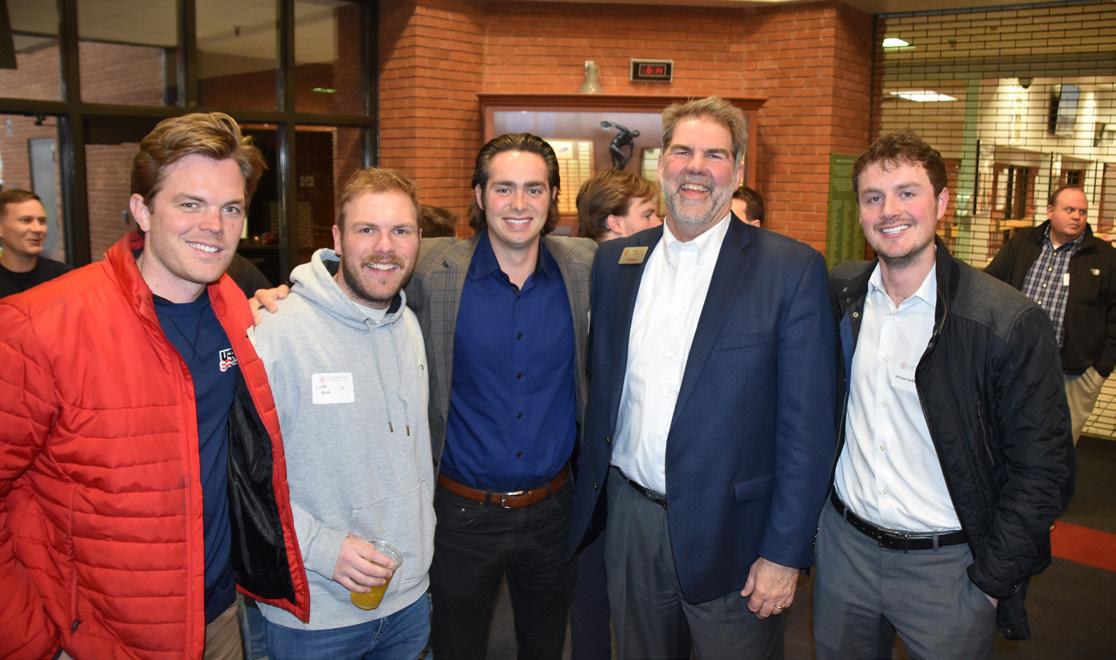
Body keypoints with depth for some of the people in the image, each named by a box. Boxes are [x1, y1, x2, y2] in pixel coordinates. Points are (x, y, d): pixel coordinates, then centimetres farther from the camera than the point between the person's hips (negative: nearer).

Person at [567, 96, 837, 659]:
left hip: (730, 530, -3)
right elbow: (600, 386, 10)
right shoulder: (614, 261, 4)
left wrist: (785, 552, -11)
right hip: (628, 521, 4)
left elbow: (807, 425, -10)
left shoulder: (791, 269, -10)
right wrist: (592, 496, 9)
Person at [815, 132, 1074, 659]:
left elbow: (1043, 470, -11)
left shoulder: (1011, 322, -16)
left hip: (947, 565, -3)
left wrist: (992, 580, -10)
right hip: (844, 544, 4)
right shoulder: (839, 293, -3)